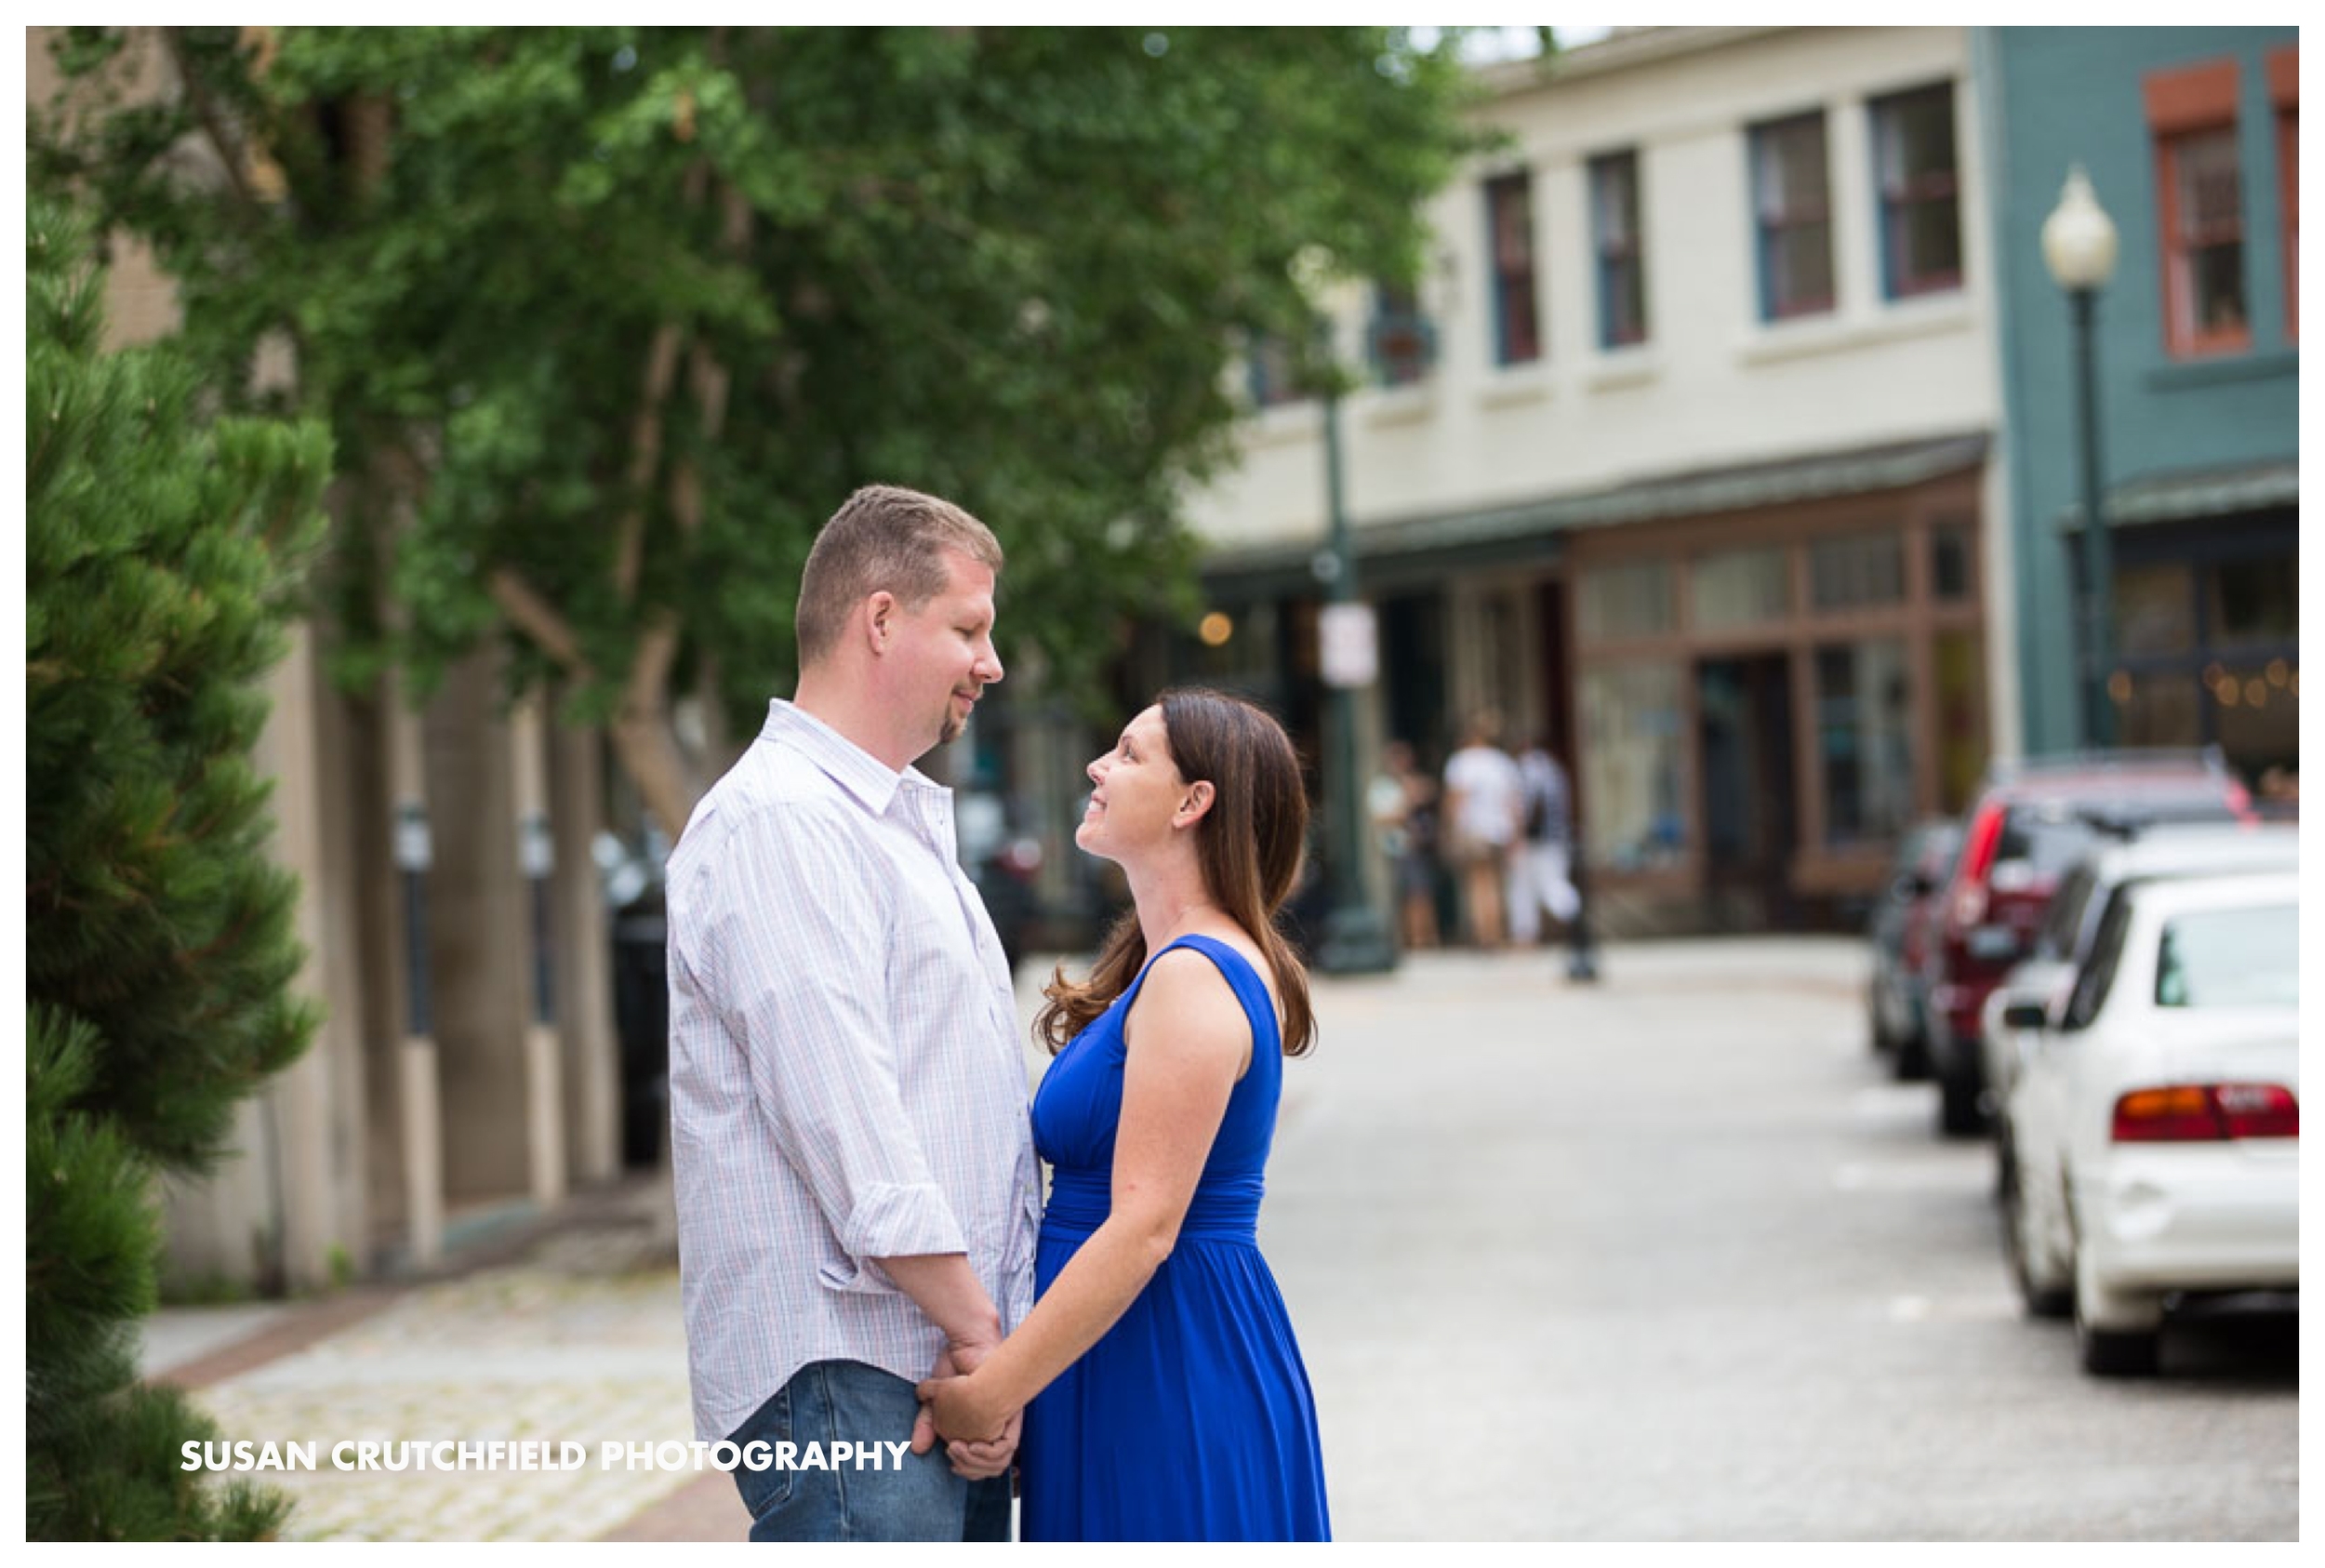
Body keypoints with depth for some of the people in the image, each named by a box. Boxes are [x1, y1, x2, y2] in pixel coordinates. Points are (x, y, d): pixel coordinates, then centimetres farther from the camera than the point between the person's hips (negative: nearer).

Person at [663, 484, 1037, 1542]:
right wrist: (974, 1326, -18)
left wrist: (990, 1332, 18)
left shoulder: (903, 822, 24)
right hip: (846, 1380, -10)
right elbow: (840, 1112, -18)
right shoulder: (774, 821, -10)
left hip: (961, 1365, 10)